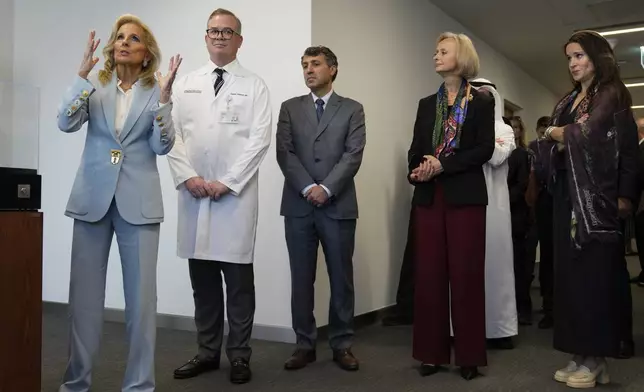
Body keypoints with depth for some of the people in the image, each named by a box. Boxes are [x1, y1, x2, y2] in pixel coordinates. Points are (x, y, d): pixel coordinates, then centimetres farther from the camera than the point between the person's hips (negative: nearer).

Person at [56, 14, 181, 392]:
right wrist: (83, 75, -15)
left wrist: (164, 98, -16)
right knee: (85, 291, 5)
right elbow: (66, 123, -8)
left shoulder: (156, 90, 4)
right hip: (93, 196, 2)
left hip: (138, 200, -1)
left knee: (142, 293, 0)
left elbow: (162, 146, -6)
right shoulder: (95, 84, 8)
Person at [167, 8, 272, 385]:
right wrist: (187, 176, -7)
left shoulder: (254, 85, 4)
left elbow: (259, 140, -5)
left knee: (238, 278, 1)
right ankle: (208, 351, 21)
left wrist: (227, 182, -12)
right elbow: (172, 133, 8)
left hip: (236, 194, -3)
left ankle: (239, 355, 13)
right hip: (193, 192, 3)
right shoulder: (186, 84, 14)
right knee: (202, 277, 9)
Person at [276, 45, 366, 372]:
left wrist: (326, 188, -14)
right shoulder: (290, 108, 11)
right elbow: (284, 152, 0)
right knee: (301, 279, 6)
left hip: (338, 205, -1)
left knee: (341, 278, 4)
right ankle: (305, 344, 16)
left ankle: (342, 344, 15)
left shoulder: (352, 109, 7)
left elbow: (353, 155, -4)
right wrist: (307, 188, -12)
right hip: (298, 205, 2)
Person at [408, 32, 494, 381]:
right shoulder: (426, 104, 16)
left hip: (465, 196, -3)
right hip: (428, 197, 4)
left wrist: (443, 165, -15)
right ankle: (432, 352, 11)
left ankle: (468, 354, 8)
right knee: (429, 273, 2)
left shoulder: (481, 102, 4)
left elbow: (485, 149, -6)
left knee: (465, 274, -1)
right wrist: (418, 170, -10)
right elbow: (415, 150, 11)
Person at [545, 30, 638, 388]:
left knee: (594, 272, -5)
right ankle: (581, 354, 9)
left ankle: (594, 358, 2)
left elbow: (588, 134, -17)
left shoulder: (612, 94, -3)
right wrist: (560, 140, -6)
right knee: (571, 271, 4)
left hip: (597, 195, -7)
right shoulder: (567, 102, 19)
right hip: (569, 195, 7)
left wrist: (560, 133, -1)